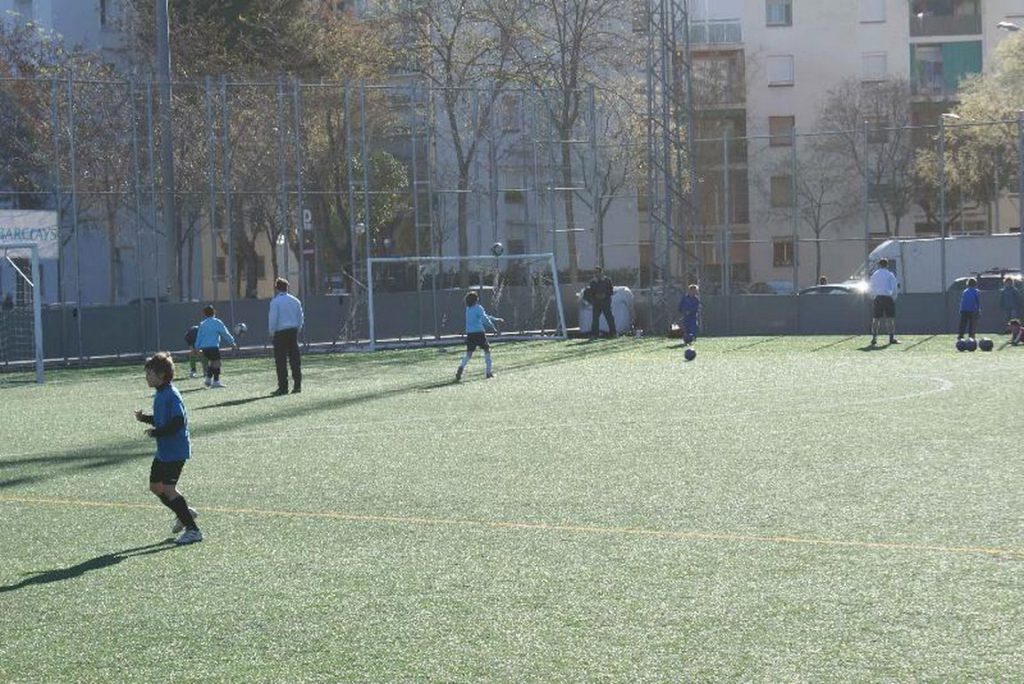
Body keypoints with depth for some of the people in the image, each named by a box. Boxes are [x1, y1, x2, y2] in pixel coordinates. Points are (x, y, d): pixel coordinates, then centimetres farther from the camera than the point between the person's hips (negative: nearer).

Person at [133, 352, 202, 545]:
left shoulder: (171, 395, -20)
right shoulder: (160, 394, 11)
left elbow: (178, 422, -26)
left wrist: (156, 432, -22)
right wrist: (144, 418, 7)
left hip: (176, 451, -10)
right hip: (163, 450, 10)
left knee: (168, 489, -12)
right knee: (155, 486, 16)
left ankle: (193, 530, -7)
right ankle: (184, 514, 32)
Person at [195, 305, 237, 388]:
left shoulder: (202, 324, 12)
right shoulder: (217, 322, -5)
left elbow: (199, 336, 14)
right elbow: (225, 334, -3)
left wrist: (197, 348, 20)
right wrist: (232, 342, 4)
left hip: (204, 347, 7)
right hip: (213, 346, -7)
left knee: (212, 362, 21)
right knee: (216, 362, -2)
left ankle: (208, 379, 21)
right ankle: (216, 381, -6)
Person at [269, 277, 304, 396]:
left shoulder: (275, 301, -6)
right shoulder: (295, 300, 11)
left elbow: (273, 319, -10)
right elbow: (301, 319, 13)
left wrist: (271, 332, 2)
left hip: (280, 333, -5)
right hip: (293, 332, 5)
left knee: (281, 361, -3)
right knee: (295, 359, 7)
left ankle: (283, 387, -6)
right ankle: (297, 385, 5)